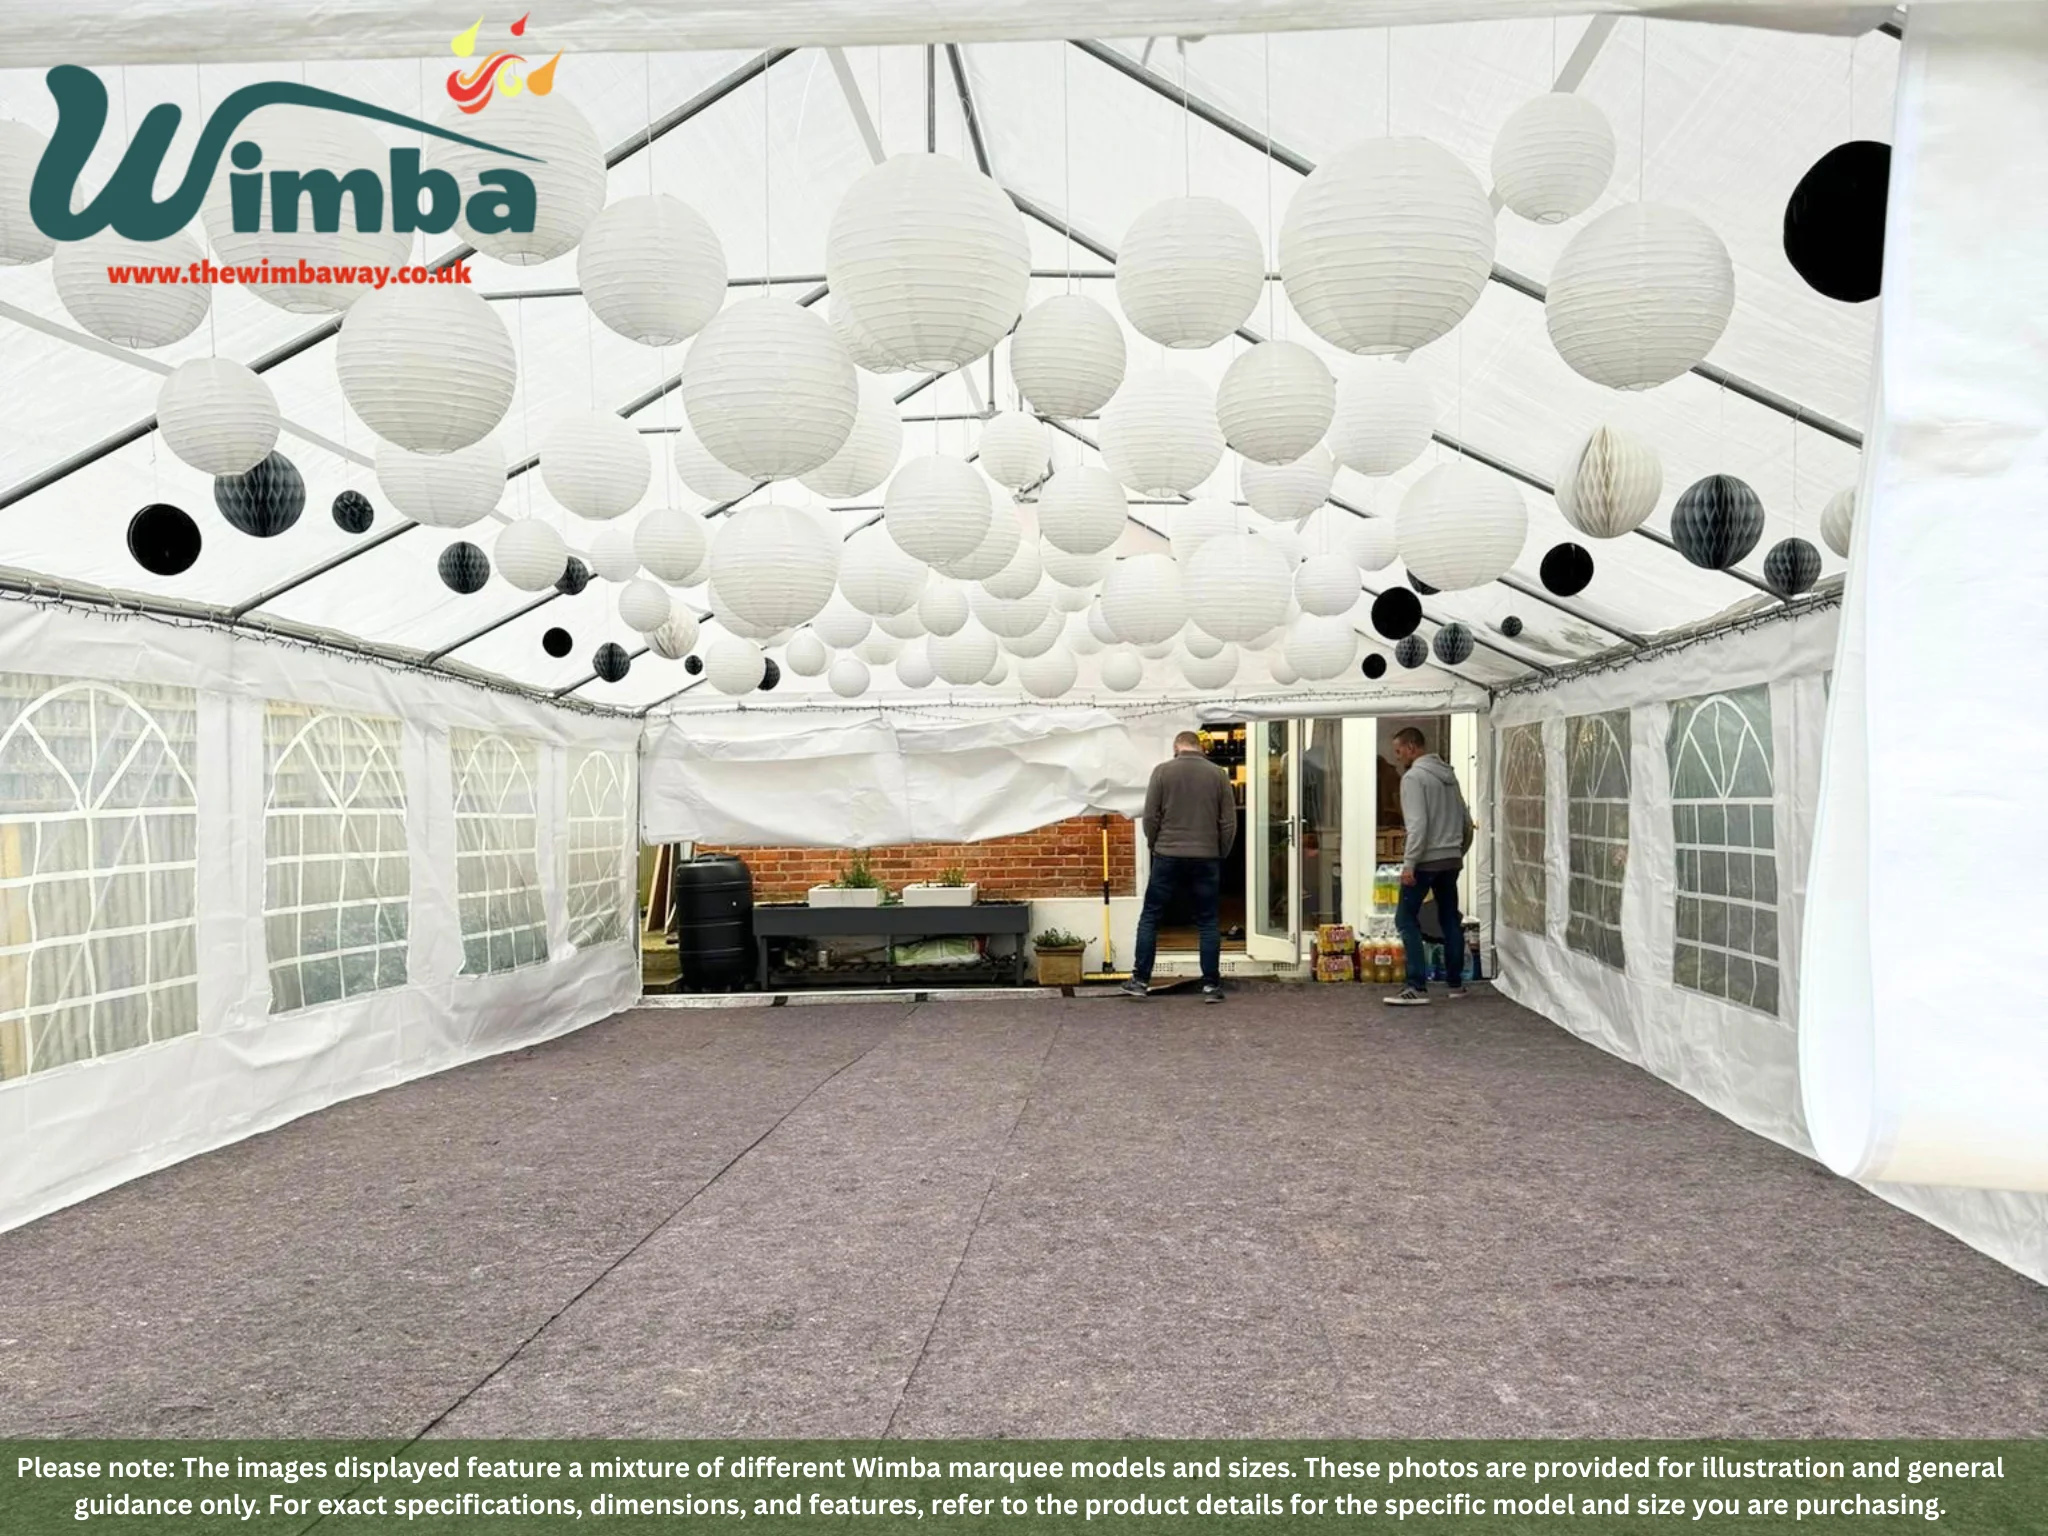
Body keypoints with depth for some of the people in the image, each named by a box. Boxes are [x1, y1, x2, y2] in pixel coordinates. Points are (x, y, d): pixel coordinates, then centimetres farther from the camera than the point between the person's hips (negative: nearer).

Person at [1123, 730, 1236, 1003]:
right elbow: (1229, 822, 2)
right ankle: (1211, 985, 6)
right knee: (1207, 922, 7)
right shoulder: (1218, 774, 3)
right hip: (1206, 858, 1)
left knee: (1149, 917, 8)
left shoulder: (1162, 771, -1)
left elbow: (1150, 816, -3)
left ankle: (1140, 980, 7)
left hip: (1168, 856, -1)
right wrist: (1221, 854, 13)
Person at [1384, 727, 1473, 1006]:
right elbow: (1466, 821, 17)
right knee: (1450, 919, 15)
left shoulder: (1413, 776, -11)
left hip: (1426, 860, -8)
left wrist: (1408, 863, -20)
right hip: (1451, 860, 8)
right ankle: (1455, 983, 20)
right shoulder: (1448, 774, 14)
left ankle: (1417, 987, -12)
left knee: (1406, 919, -5)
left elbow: (1418, 824, -20)